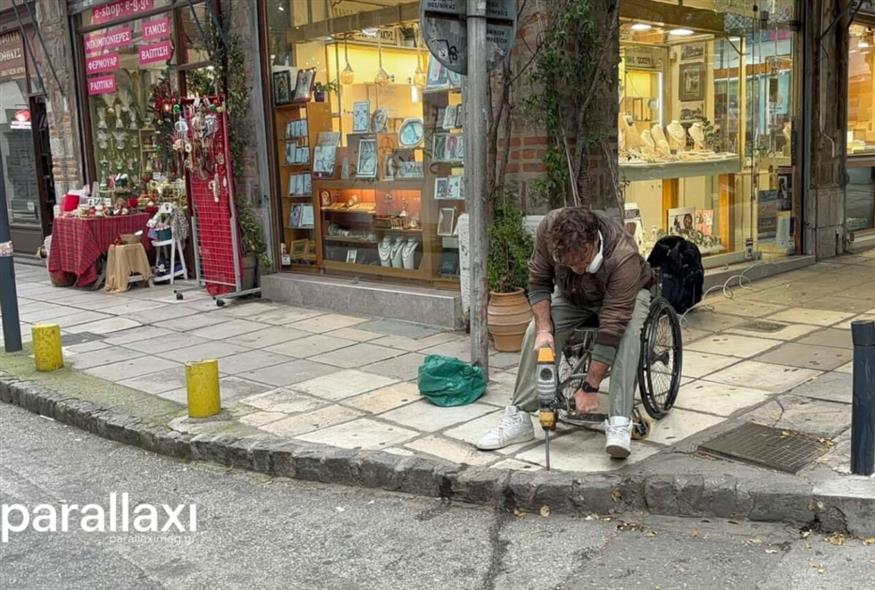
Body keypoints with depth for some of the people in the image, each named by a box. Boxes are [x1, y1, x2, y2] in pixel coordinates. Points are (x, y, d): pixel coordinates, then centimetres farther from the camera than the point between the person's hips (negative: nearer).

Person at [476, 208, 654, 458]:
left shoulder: (624, 256, -42)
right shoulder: (548, 228, -31)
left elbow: (612, 328, -39)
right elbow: (538, 282, -15)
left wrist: (590, 387, -37)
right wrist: (544, 329, -29)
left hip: (626, 294, -3)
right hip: (572, 295, 3)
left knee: (627, 334, -34)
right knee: (536, 333, -19)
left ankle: (619, 423, -31)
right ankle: (518, 418, -12)